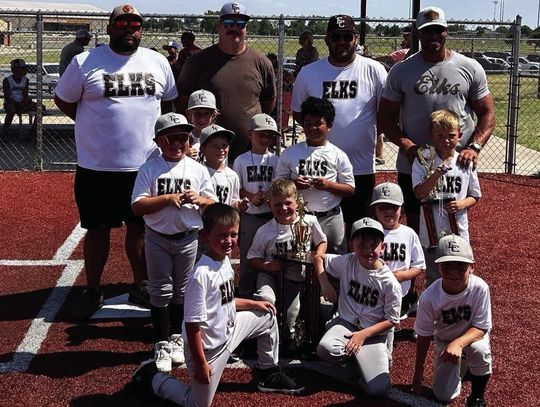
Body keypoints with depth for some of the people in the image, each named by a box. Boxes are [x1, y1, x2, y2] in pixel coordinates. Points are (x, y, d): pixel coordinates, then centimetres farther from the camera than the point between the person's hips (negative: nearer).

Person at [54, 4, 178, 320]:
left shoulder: (158, 62, 4)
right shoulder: (85, 62, -5)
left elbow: (171, 99, 17)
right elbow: (63, 100, 4)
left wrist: (152, 127, 6)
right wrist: (95, 125, 0)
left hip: (145, 164, 2)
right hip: (97, 166, -2)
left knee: (141, 228, 13)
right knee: (98, 230, 8)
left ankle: (141, 287, 29)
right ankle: (93, 292, 22)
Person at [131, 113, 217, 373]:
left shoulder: (198, 170, 0)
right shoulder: (149, 169, -5)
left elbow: (214, 206, 3)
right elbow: (137, 207, -12)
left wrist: (200, 200, -18)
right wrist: (168, 198, -22)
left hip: (188, 238, 2)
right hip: (158, 238, -1)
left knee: (182, 290, 13)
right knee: (160, 290, 5)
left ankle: (176, 337, 28)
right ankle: (162, 343, 15)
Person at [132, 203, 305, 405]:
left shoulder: (225, 260, -4)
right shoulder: (202, 275, -30)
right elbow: (193, 323, -26)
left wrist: (253, 303, 15)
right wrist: (200, 364, -22)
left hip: (228, 331, 8)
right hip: (208, 347, -8)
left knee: (268, 315, 17)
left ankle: (270, 374, 32)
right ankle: (151, 376, 23)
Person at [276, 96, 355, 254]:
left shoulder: (338, 156, 1)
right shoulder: (289, 153, 4)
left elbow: (350, 189, 1)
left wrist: (328, 185, -16)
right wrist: (293, 184, -15)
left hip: (330, 218, -1)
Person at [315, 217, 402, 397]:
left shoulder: (390, 283, -12)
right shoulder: (347, 262, -5)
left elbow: (391, 320, -6)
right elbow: (319, 258, 11)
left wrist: (364, 334, -17)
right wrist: (324, 283, -6)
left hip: (373, 333, -2)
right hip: (346, 323, 2)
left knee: (378, 389, -19)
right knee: (325, 349, -34)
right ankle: (351, 358, 0)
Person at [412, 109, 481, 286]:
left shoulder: (466, 163, -1)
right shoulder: (423, 160, -7)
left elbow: (475, 196, 8)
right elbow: (419, 193, -17)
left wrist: (463, 204, -13)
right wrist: (436, 174, -30)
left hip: (459, 233, 2)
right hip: (432, 233, -2)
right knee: (434, 280, 10)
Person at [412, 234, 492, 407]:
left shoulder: (479, 288, -30)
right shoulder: (429, 297, -28)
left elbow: (481, 328, -23)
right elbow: (424, 336, -14)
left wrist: (458, 343, -43)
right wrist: (418, 372, -7)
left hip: (472, 335, -1)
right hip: (444, 341, 1)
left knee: (479, 350, -37)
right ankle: (460, 366, 28)